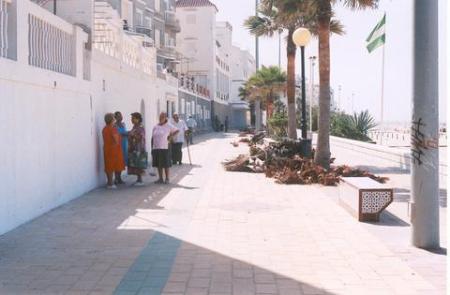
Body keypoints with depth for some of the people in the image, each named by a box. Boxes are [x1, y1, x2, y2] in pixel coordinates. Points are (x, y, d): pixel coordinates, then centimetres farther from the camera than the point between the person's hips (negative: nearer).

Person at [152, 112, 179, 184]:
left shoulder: (168, 126, 0)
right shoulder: (155, 127, 11)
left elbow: (177, 131, 6)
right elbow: (152, 138, 14)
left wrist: (170, 136, -2)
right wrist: (152, 148, 9)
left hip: (164, 148, -4)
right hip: (156, 148, 4)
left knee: (166, 164, -1)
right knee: (158, 164, 7)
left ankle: (167, 179, 8)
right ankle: (160, 179, 15)